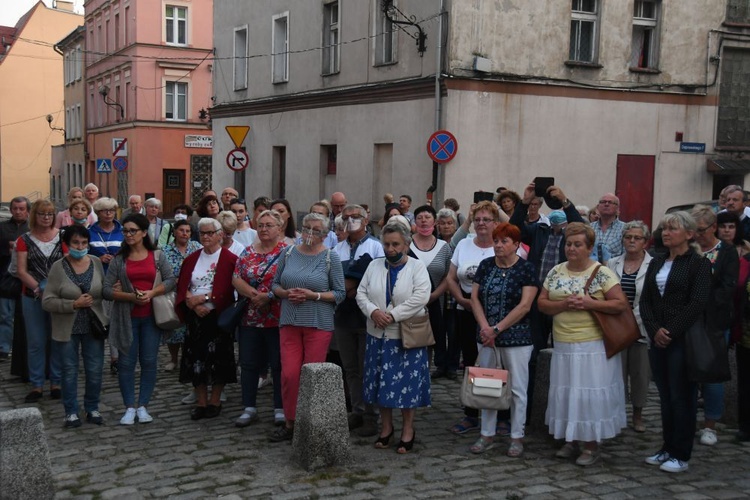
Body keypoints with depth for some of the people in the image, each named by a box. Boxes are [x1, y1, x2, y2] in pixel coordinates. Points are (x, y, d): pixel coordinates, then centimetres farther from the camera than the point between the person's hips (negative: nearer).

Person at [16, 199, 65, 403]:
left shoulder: (62, 237, 3)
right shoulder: (25, 240, 3)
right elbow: (22, 271, -1)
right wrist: (39, 289, -15)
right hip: (33, 297, 0)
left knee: (58, 340, 5)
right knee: (36, 342, 4)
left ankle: (56, 383, 15)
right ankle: (36, 385, 13)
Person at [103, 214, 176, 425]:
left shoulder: (157, 255, 4)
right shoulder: (118, 259, 3)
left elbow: (170, 280, -2)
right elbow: (107, 290, -3)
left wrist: (151, 293, -17)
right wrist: (130, 296, -17)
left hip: (151, 316, 0)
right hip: (126, 317, 0)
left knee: (149, 362, 3)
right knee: (126, 362, 2)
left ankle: (143, 407, 13)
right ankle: (129, 408, 10)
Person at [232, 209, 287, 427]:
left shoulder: (287, 252, -3)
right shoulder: (248, 252, 10)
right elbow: (236, 279, 2)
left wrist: (268, 297, -19)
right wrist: (253, 294, -14)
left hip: (277, 318, -4)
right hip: (250, 318, 4)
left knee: (279, 364, 3)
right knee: (248, 364, 8)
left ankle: (280, 409, 14)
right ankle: (249, 408, 19)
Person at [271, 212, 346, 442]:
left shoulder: (330, 257, -3)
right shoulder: (288, 254, 7)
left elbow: (340, 293, -3)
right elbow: (275, 284, 13)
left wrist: (313, 295, -15)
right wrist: (286, 293, -8)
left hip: (318, 324, -3)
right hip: (289, 322, 3)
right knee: (289, 374, -1)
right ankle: (290, 423, 14)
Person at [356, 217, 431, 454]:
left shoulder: (417, 267, -4)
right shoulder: (374, 266, 9)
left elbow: (421, 297, -17)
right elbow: (361, 294, 5)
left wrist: (393, 315, -20)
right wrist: (373, 311, -14)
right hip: (378, 336, 4)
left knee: (407, 383, 1)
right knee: (381, 382, 10)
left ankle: (408, 429, 15)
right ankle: (386, 427, 25)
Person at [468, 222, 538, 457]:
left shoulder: (526, 268, -6)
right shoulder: (485, 265, 7)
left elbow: (524, 305, -12)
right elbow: (475, 298, 4)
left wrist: (497, 328, -14)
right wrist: (485, 327, -10)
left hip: (516, 338, -4)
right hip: (486, 338, 5)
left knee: (517, 389, 3)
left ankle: (517, 437, 14)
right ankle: (487, 435, 21)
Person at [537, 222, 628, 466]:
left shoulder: (602, 273, -6)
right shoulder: (556, 272, 8)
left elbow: (621, 304, -10)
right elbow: (542, 303, 7)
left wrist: (589, 303, -19)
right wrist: (563, 304, -12)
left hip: (593, 346, -5)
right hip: (563, 346, 5)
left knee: (590, 393, -2)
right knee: (565, 392, 9)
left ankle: (592, 444, 11)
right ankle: (570, 440, 23)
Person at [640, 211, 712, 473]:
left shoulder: (699, 263, -5)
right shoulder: (656, 263, 13)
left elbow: (698, 303, -14)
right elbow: (645, 300, 9)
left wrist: (671, 331, -16)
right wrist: (655, 330, -6)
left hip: (683, 340, -6)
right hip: (658, 340, 6)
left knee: (682, 397, 0)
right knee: (665, 396, 11)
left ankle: (681, 455, 9)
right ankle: (668, 448, 20)